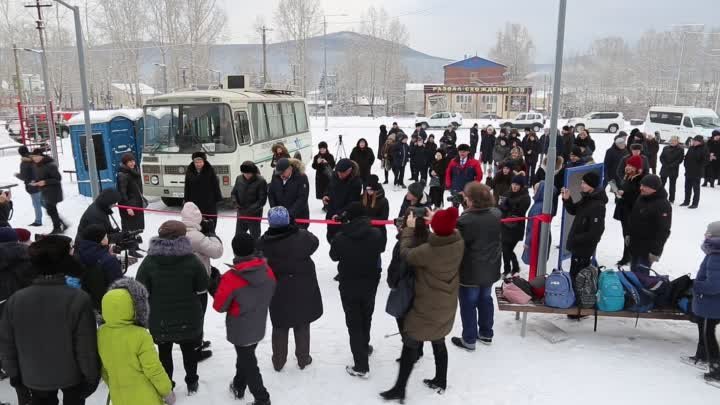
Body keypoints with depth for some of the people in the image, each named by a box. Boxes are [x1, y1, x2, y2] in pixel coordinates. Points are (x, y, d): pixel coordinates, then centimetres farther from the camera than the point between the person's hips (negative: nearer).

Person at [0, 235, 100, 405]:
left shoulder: (16, 300, -17)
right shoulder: (78, 299, -29)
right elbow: (86, 347, -23)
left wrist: (14, 373, 11)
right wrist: (91, 376, -7)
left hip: (34, 377, 3)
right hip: (71, 374, -2)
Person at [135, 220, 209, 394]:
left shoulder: (149, 261, -12)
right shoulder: (191, 259, -15)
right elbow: (202, 288, -9)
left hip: (160, 318, 0)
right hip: (188, 317, 0)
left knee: (164, 352, 19)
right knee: (189, 349, 21)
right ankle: (192, 383, 36)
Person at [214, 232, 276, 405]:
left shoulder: (231, 278, -27)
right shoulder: (268, 272, -11)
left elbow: (219, 306, -15)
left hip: (240, 331, -5)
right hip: (259, 327, 6)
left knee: (248, 364, 11)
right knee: (245, 357, 27)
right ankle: (239, 386, 46)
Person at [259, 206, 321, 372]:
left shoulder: (263, 243, -15)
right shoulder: (301, 237, -18)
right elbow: (314, 242, 2)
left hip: (278, 292, 1)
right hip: (302, 290, -1)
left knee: (279, 327, 19)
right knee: (302, 326, 17)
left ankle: (278, 361, 31)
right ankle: (303, 359, 30)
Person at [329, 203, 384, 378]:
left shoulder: (340, 238, -21)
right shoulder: (376, 234, -16)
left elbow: (334, 256, -3)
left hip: (348, 287, -3)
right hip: (370, 284, 3)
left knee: (354, 324, 7)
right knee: (366, 318, 26)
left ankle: (361, 366, 9)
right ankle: (364, 347, 48)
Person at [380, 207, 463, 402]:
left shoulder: (428, 250, -30)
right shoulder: (459, 243, -13)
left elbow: (406, 253, -13)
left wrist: (409, 228, -5)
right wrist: (436, 221, 12)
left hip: (427, 307, -6)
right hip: (447, 305, 6)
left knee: (410, 345, 7)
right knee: (439, 342, 24)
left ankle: (399, 389, 17)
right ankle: (440, 382, 40)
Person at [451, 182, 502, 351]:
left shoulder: (465, 220, -27)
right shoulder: (496, 214, -6)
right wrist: (467, 208, 2)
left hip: (470, 271, -6)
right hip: (490, 269, 6)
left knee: (468, 304, 9)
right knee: (485, 300, 23)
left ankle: (469, 340, 21)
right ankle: (486, 334, 37)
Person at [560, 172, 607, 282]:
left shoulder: (597, 206, -25)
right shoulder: (586, 199, 5)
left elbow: (596, 232, -28)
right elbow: (573, 210, 19)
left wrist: (576, 239, -21)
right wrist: (567, 200, -1)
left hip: (584, 248, -10)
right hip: (577, 245, 10)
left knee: (577, 276, -3)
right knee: (574, 274, 21)